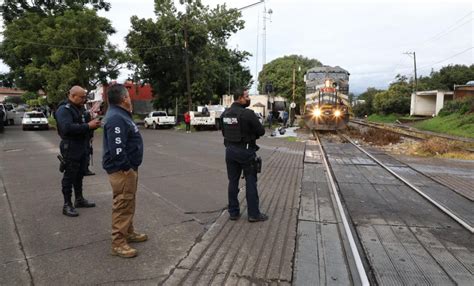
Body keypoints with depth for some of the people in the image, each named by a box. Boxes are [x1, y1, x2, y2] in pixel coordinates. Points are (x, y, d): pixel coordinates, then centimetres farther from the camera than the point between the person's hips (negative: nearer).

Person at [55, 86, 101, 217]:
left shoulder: (79, 108, 15)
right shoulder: (64, 110, -15)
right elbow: (68, 128, -29)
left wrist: (93, 124, 3)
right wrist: (88, 126, -28)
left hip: (82, 148, 9)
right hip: (70, 149, -9)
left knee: (80, 175, 17)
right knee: (69, 177, -1)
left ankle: (79, 199, 31)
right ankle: (67, 205, 8)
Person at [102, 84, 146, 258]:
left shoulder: (121, 115, 14)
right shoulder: (116, 118, -21)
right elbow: (117, 149, -28)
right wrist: (127, 167, -21)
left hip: (128, 168, 11)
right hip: (122, 170, -11)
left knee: (128, 204, 20)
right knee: (122, 206, -4)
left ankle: (129, 232, 34)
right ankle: (118, 243, 5)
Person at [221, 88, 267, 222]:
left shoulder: (225, 113, 5)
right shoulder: (247, 113, -17)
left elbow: (224, 132, 11)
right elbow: (261, 131, -11)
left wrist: (234, 136, 9)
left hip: (230, 150, 7)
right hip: (245, 150, -6)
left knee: (233, 182, 12)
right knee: (251, 182, 4)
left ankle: (233, 212, 20)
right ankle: (253, 214, 11)